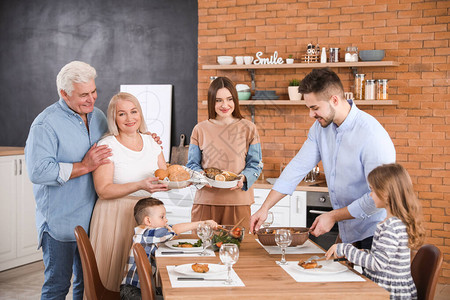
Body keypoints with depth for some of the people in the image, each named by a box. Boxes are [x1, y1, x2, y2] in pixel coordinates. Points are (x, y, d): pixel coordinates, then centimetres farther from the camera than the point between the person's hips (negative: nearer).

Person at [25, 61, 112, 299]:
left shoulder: (98, 116, 9)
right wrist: (84, 166, -21)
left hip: (92, 218, 7)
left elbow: (110, 152, 24)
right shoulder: (46, 124, -14)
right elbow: (38, 172, -23)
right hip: (60, 221, -7)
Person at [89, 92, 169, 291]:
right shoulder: (107, 146, -8)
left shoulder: (151, 143, 8)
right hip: (115, 217, -4)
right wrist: (140, 185, -26)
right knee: (115, 277, 0)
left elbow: (165, 180, 11)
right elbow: (103, 191, -15)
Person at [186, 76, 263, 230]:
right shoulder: (200, 129, 8)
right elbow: (192, 164, 9)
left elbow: (256, 164, 4)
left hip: (238, 202, -1)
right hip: (205, 200, 1)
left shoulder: (248, 128, 5)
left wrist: (243, 178, -16)